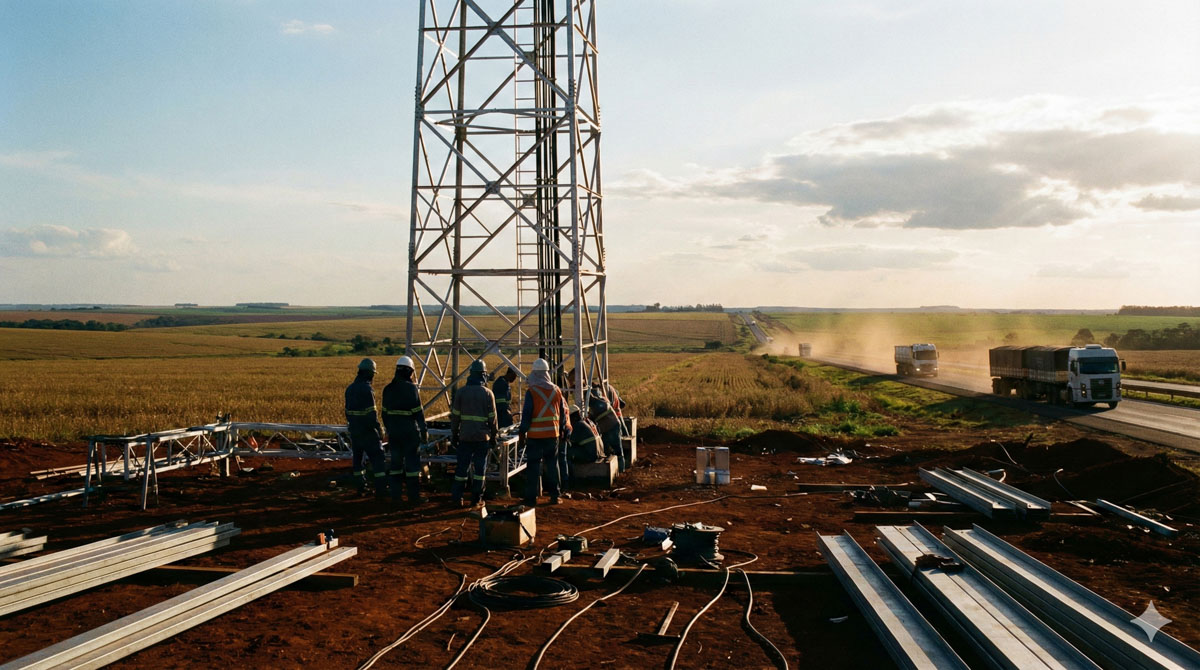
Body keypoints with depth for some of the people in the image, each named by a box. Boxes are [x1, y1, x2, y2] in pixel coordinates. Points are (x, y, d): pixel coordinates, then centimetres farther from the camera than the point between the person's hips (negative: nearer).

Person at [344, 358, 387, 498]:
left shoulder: (350, 388, 7)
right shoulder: (366, 389, -18)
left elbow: (348, 411, 15)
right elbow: (371, 413, -20)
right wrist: (379, 429, -13)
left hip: (354, 430, 8)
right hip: (367, 431, -8)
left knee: (357, 457, 16)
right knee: (377, 457, -3)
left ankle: (361, 486, 22)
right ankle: (381, 488, -7)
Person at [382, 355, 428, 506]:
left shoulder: (388, 389, 6)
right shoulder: (411, 387, -12)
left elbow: (385, 412, 11)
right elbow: (418, 411, -13)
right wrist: (424, 431, -6)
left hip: (393, 432, 6)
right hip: (410, 432, -6)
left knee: (396, 463, 12)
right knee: (412, 463, 1)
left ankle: (395, 495, 15)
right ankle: (413, 496, 2)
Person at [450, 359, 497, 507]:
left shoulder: (461, 392, 1)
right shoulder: (487, 393, -5)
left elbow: (455, 416, 3)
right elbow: (492, 418, -2)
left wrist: (454, 434, 12)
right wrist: (493, 436, 7)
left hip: (465, 436, 2)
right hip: (482, 437, -2)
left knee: (462, 466, 9)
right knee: (479, 467, 4)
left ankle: (456, 497, 10)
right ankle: (476, 499, 6)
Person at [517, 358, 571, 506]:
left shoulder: (531, 391, -10)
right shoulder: (556, 390, 4)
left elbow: (526, 414, -10)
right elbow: (563, 412, 11)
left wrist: (522, 433, -2)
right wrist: (562, 429, 21)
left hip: (535, 435, -4)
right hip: (553, 434, 4)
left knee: (533, 466, 2)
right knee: (552, 464, 13)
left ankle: (531, 497, 5)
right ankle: (554, 495, 16)